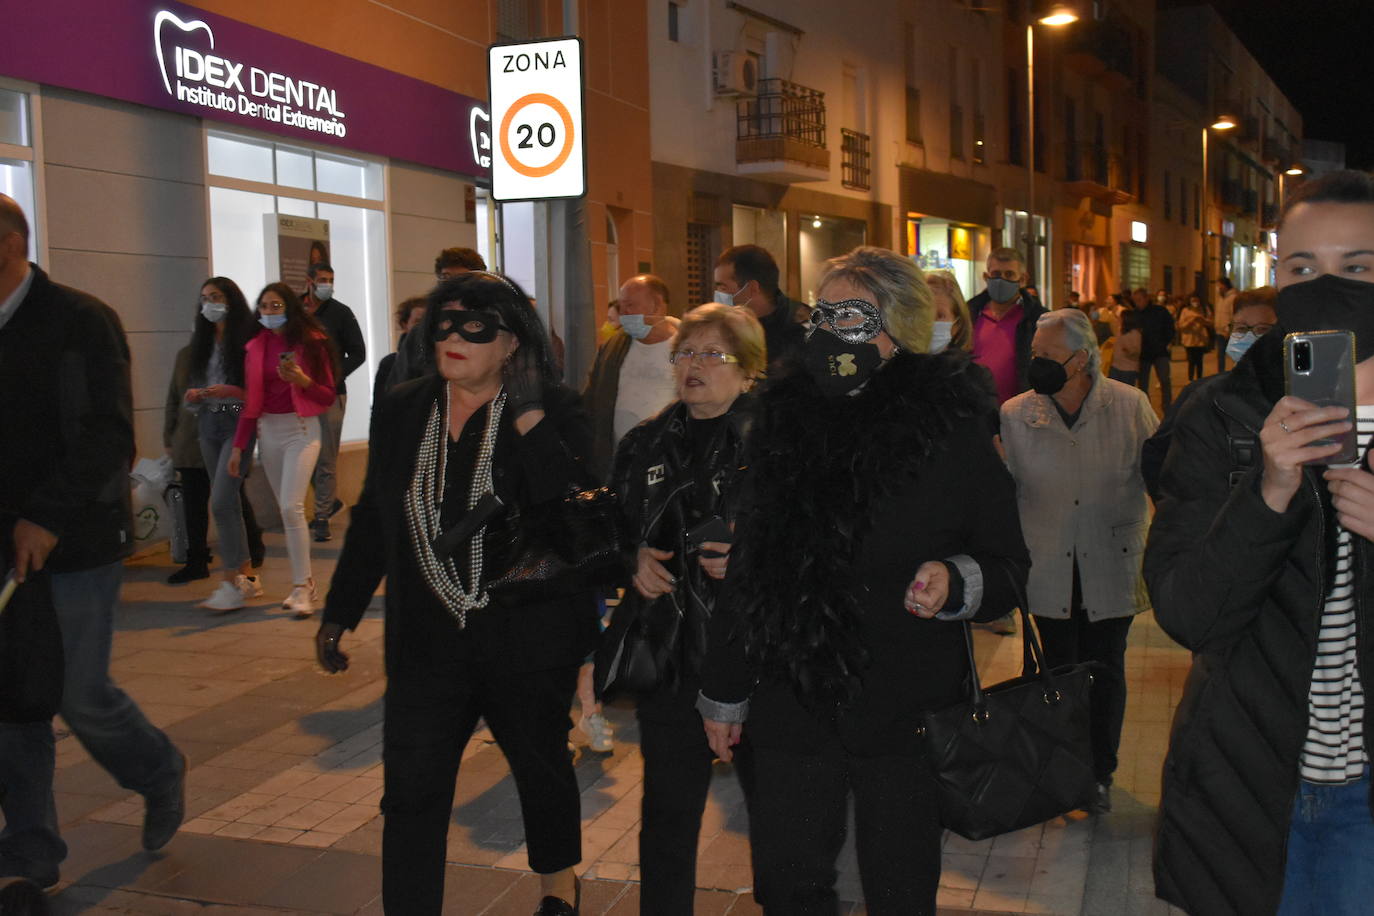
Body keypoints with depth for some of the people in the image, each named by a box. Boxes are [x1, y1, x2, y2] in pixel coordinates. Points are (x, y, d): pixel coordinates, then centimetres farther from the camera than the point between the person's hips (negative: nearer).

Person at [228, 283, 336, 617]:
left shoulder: (311, 342, -4)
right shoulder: (256, 347, 7)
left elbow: (328, 396, -2)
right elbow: (251, 400, 9)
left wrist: (302, 380, -20)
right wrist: (238, 445, 5)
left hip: (302, 429, -4)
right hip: (267, 430, 4)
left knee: (292, 506, -14)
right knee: (286, 511, 7)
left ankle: (302, 587, -8)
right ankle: (304, 584, 15)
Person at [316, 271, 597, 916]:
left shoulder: (554, 412, -8)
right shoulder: (400, 411, 3)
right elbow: (371, 519, 12)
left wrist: (529, 416, -25)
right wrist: (339, 613, 13)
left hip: (527, 639, -2)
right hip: (426, 641, 2)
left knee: (542, 768, 18)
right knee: (410, 792, -3)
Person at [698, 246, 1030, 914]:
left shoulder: (951, 429, -6)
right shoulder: (786, 419, 2)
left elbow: (1010, 567, -1)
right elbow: (747, 570, 9)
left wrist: (957, 582, -24)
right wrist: (723, 692, 12)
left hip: (905, 713, -2)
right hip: (791, 704, 3)